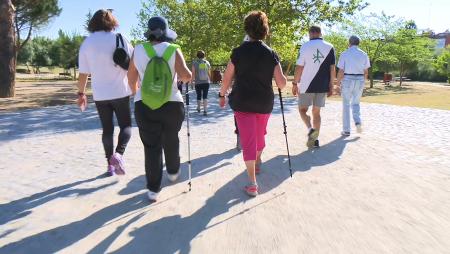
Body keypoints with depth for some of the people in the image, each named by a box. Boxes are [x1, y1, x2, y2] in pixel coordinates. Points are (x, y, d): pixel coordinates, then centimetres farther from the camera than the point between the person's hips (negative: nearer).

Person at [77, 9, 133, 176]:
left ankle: (110, 164, 16)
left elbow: (83, 73, 1)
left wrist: (81, 93, 11)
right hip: (120, 92, -2)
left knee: (107, 129, 13)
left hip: (100, 94, 3)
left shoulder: (86, 43, 2)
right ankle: (118, 154, -15)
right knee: (125, 126, 9)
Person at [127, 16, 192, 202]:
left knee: (151, 147, 7)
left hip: (144, 105, 1)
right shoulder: (172, 50, -5)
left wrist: (136, 93, 28)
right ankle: (173, 172, 42)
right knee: (171, 141, 22)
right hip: (172, 104, -1)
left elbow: (131, 78, 9)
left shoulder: (138, 50, 2)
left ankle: (153, 189, 9)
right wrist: (186, 76, 10)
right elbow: (186, 76, -14)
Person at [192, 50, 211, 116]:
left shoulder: (195, 62, -2)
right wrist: (210, 80, 24)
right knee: (205, 96, 0)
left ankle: (198, 108, 32)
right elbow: (209, 73, 10)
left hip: (198, 82, -1)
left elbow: (193, 73, -6)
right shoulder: (207, 62, 6)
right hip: (206, 82, 1)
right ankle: (205, 110, -9)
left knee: (199, 96, 14)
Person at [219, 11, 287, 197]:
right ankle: (257, 162, 49)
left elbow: (227, 78, -4)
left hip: (242, 102, -2)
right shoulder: (271, 54, -3)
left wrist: (222, 95, 12)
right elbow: (281, 84, -7)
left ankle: (252, 183, -4)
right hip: (264, 103, 2)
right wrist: (283, 78, 15)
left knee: (248, 140, 1)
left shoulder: (239, 51, -5)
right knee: (260, 135, 24)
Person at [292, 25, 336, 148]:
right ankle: (315, 139, 14)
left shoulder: (305, 46, -5)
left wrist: (295, 83, 1)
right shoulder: (329, 47, 3)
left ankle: (310, 129, -15)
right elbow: (332, 68, 2)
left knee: (302, 109, 10)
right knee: (316, 112, 12)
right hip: (323, 87, 3)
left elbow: (299, 67, -7)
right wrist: (331, 86, 8)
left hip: (307, 85, -3)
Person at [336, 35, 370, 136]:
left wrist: (338, 83, 1)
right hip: (359, 80, 3)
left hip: (347, 80, -3)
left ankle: (346, 130, 7)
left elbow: (341, 71, -10)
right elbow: (366, 72, 5)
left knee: (346, 105, 7)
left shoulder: (344, 54, -6)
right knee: (355, 103, 20)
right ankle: (358, 122, -4)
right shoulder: (364, 54, 4)